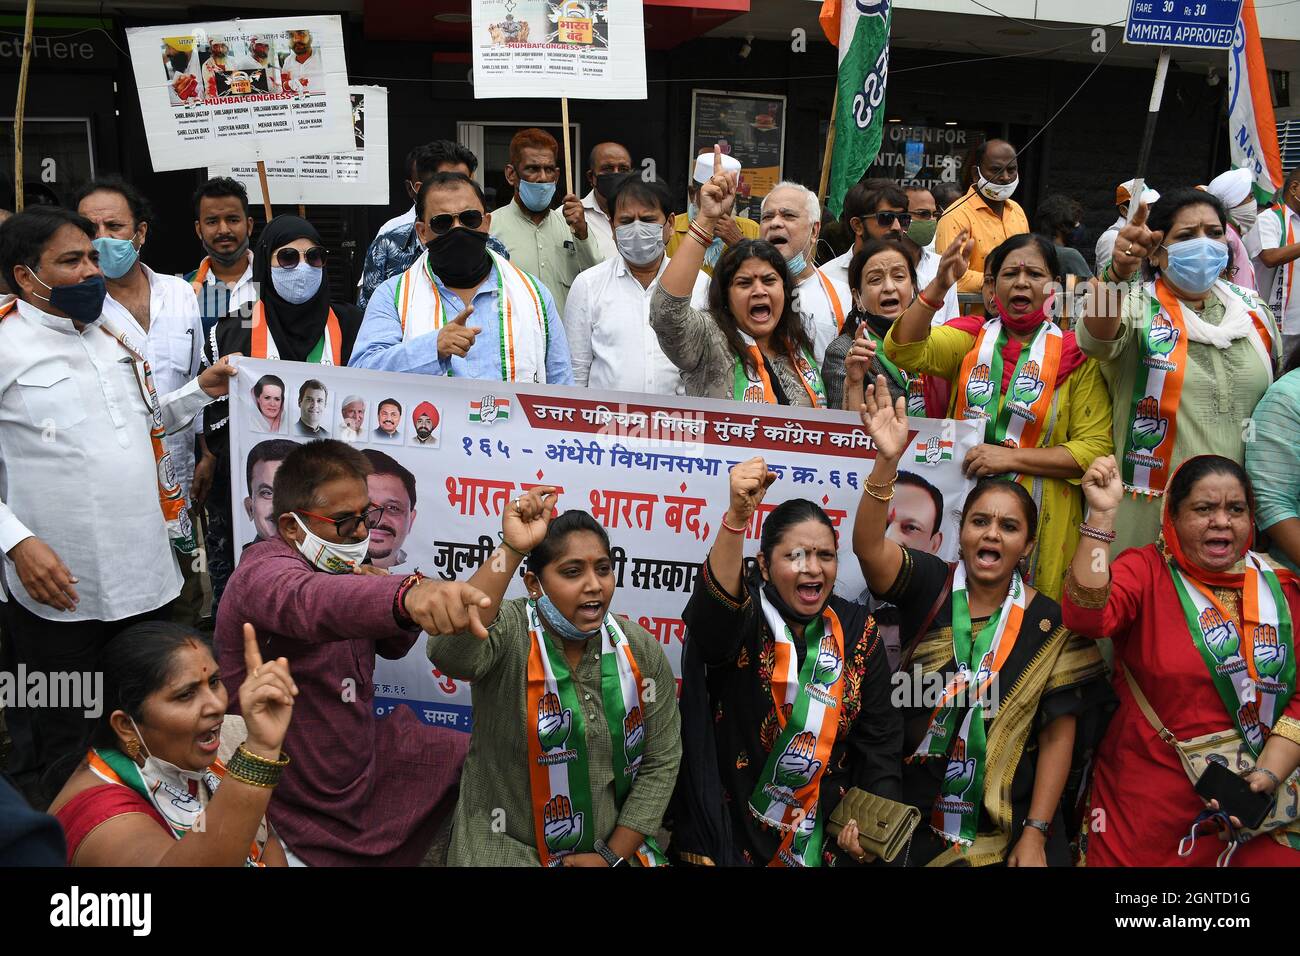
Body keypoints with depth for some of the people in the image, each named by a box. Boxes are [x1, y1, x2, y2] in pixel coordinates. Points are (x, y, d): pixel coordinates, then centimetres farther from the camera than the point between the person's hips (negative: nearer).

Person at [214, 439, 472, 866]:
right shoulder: (264, 572, -25)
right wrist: (406, 596, -72)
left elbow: (392, 647, 12)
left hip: (368, 750, 8)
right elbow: (311, 602, -51)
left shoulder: (339, 559, 3)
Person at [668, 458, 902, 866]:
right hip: (729, 835, -3)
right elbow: (712, 606, -38)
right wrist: (738, 516, -51)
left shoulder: (858, 630, -1)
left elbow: (879, 736, 3)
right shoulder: (740, 615, -13)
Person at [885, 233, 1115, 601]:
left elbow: (1096, 449, -6)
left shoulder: (1076, 355, 1)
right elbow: (904, 350, -12)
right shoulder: (970, 339, 6)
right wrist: (938, 286, -26)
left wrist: (1011, 457, -15)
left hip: (1039, 520, -1)